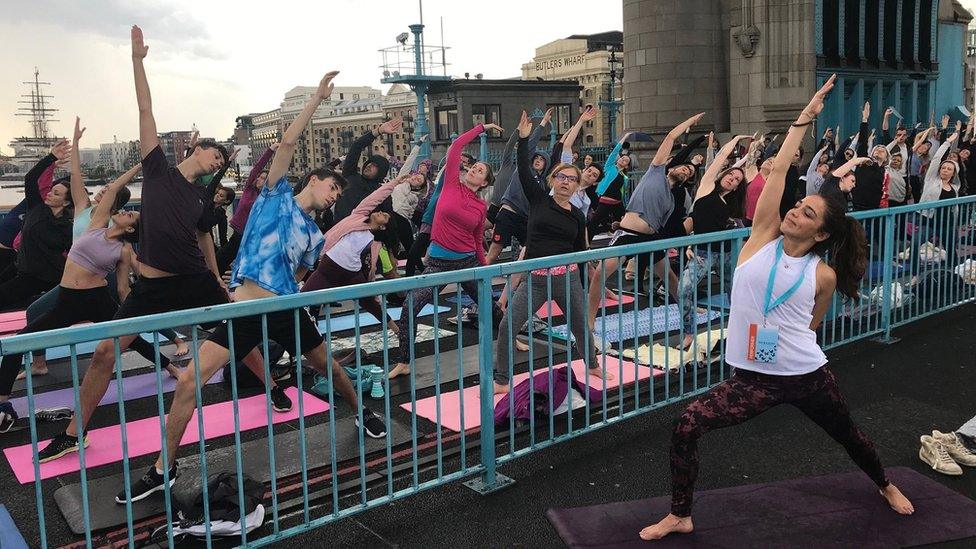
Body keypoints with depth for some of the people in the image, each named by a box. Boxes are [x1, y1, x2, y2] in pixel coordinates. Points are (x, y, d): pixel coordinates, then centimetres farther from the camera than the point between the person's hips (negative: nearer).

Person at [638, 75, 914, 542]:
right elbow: (777, 171, -11)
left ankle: (886, 486, 60)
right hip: (754, 379, 0)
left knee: (848, 435, 24)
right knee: (686, 426, -16)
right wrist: (805, 117, -10)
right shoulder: (762, 239, -5)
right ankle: (680, 516, 5)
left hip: (807, 377, 0)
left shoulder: (824, 275, -6)